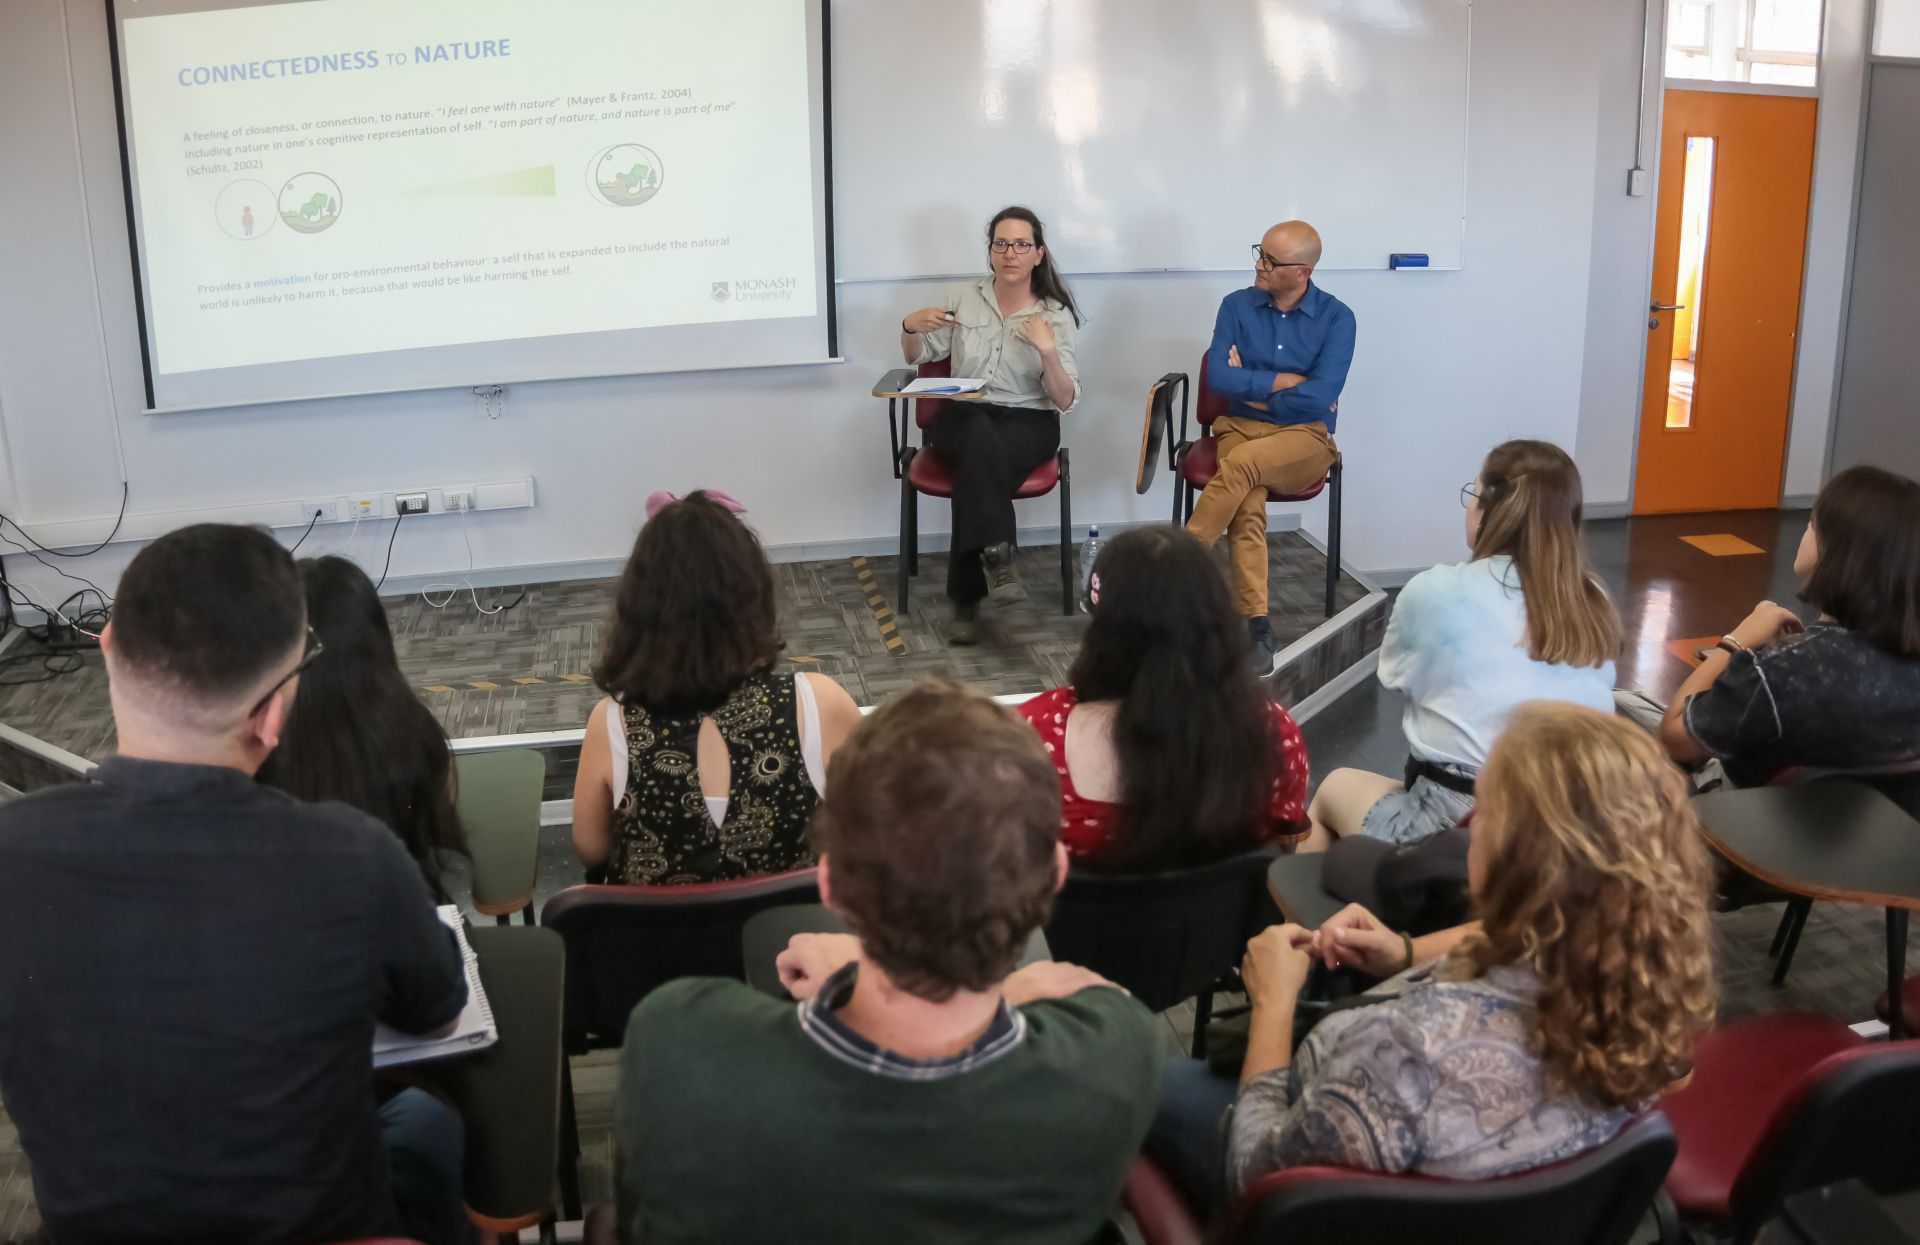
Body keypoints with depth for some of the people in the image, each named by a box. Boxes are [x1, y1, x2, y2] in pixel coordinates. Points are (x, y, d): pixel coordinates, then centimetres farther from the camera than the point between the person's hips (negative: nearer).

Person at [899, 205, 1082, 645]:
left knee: (978, 461, -35)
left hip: (1028, 424, -1)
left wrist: (1048, 351, -22)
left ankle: (966, 601, -30)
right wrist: (910, 327, -5)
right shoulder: (965, 300, 9)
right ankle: (997, 558, -43)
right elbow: (916, 356, 18)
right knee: (980, 435, -37)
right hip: (962, 418, 2)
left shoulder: (1056, 314, 2)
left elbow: (1065, 402, -5)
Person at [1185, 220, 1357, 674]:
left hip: (1305, 438, -2)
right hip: (1240, 428, 2)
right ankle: (1258, 629, -34)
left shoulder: (1337, 317, -3)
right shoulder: (1236, 305, 4)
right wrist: (1286, 382, -9)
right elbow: (1218, 378, -8)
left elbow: (1320, 398, -14)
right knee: (1248, 509, -31)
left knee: (1241, 463, -35)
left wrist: (1252, 387, -6)